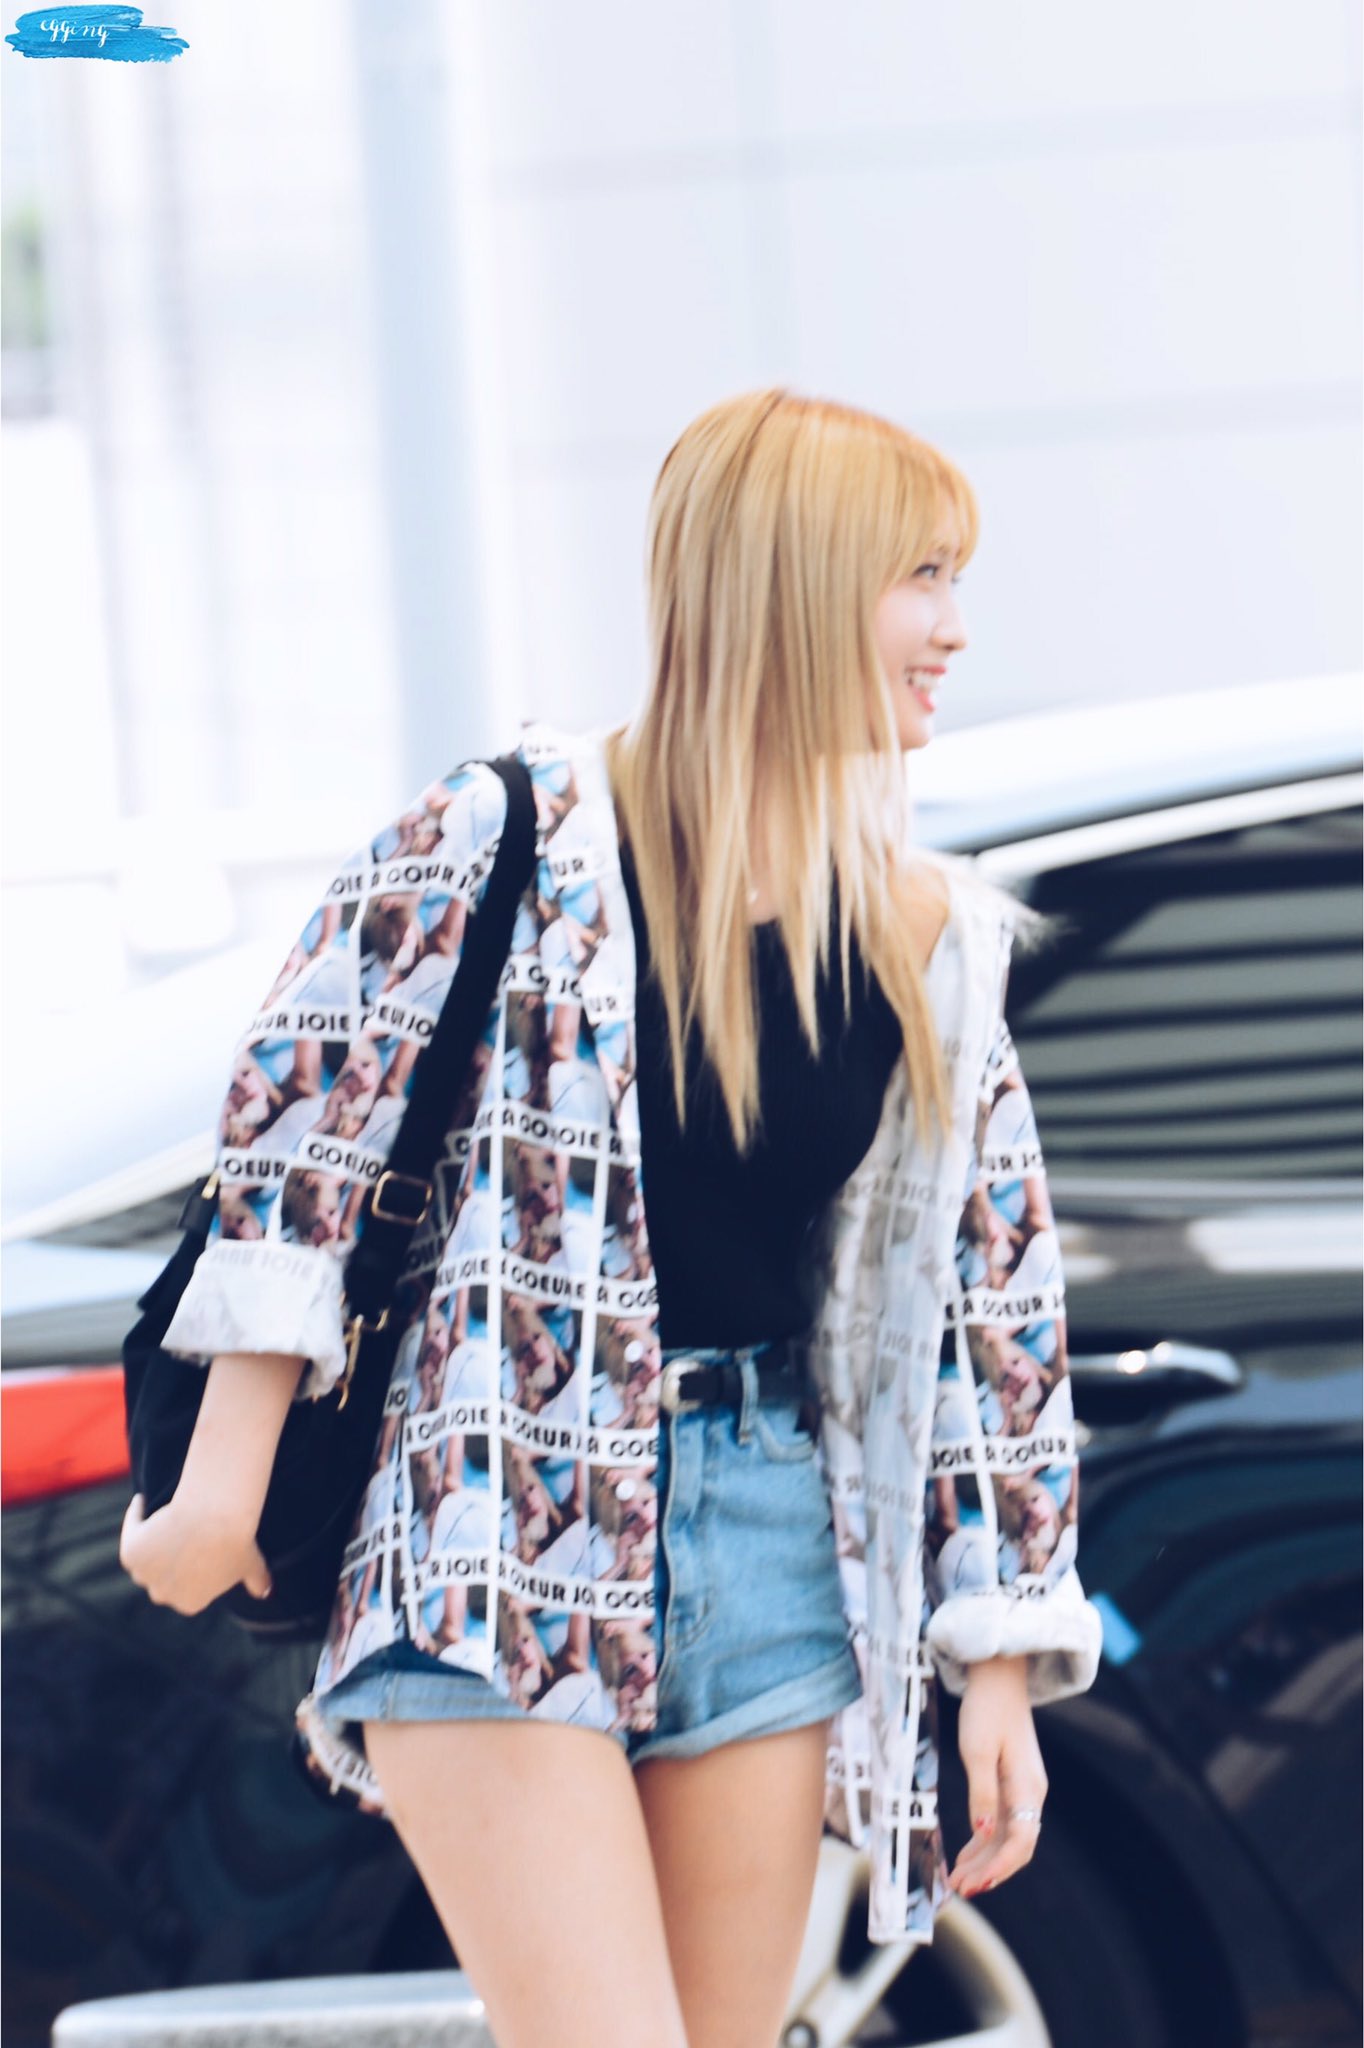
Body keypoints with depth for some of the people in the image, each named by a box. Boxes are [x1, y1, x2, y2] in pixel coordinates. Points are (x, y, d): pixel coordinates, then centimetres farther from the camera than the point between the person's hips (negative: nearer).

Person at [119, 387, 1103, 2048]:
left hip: (773, 1544, 5)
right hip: (495, 1540, -5)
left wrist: (1000, 1667, 10)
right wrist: (227, 1471, -6)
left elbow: (989, 1304, 11)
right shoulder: (519, 835, -7)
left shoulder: (930, 943, 8)